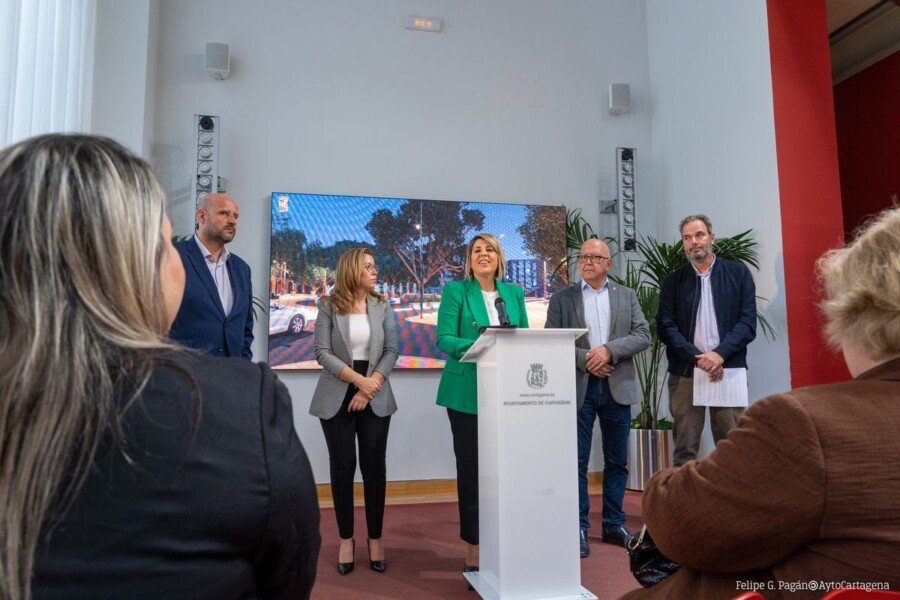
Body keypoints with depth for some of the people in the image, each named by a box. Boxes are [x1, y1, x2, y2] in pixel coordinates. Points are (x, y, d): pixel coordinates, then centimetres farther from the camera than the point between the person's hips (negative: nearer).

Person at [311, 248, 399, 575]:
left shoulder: (383, 307, 6)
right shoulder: (328, 306, -1)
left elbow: (392, 351, 2)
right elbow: (322, 352, -7)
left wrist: (371, 387, -10)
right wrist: (359, 380, -15)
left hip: (375, 398, 2)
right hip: (338, 397, -1)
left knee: (374, 467, 3)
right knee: (342, 467, 3)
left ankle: (375, 539, 16)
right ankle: (346, 539, 17)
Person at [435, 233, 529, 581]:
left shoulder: (514, 293, 12)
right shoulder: (455, 291, 1)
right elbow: (444, 339, -8)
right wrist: (477, 346, -25)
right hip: (467, 392, -3)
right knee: (470, 468, 3)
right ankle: (473, 548, 14)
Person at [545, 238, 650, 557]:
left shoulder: (627, 296, 10)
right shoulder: (561, 298, 6)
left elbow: (643, 335, 1)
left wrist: (609, 349, -14)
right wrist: (585, 359, -14)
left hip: (618, 387, 2)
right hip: (578, 388, -2)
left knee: (617, 461, 10)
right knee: (577, 461, 1)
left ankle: (614, 524, 23)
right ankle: (579, 527, 11)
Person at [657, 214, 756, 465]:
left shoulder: (738, 273, 8)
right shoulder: (673, 281, 9)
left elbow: (748, 322, 0)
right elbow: (665, 327, 1)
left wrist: (719, 354, -13)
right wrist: (698, 358, -11)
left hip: (728, 370, 0)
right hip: (685, 373, 1)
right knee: (684, 450, 2)